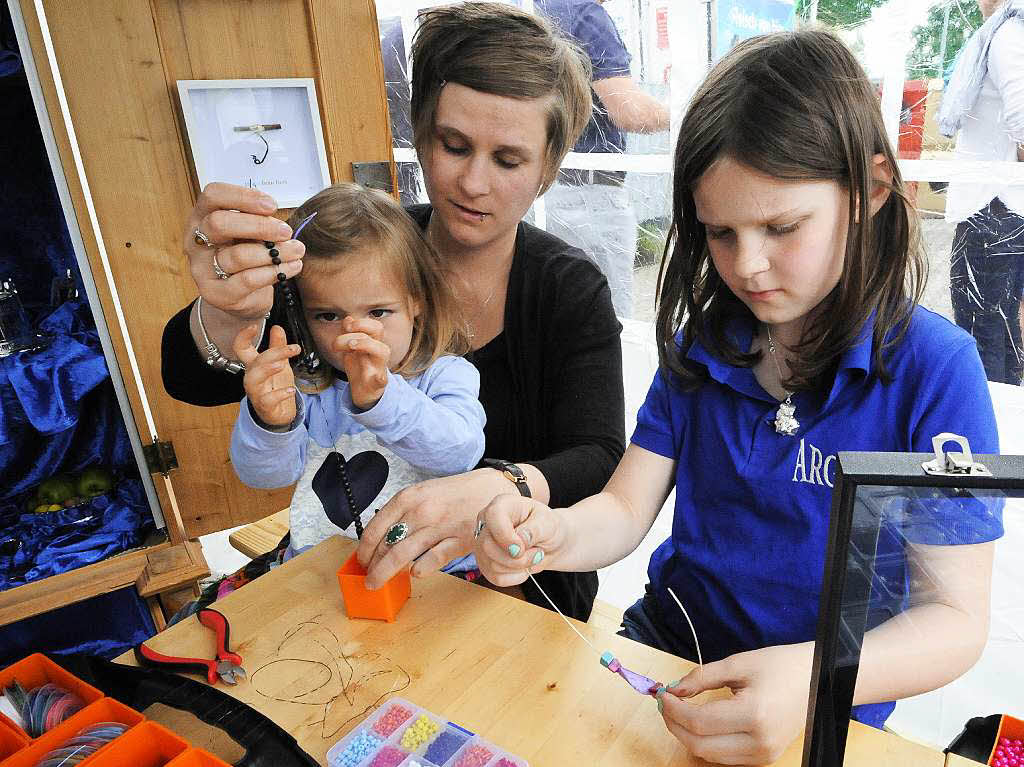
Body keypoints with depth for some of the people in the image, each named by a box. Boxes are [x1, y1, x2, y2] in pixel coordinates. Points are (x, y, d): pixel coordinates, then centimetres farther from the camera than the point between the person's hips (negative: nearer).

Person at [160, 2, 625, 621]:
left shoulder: (573, 289, -8)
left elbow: (600, 461, -17)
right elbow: (197, 382, -12)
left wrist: (501, 489, -39)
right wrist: (231, 314, -36)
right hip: (366, 572, 1)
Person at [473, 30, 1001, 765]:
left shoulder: (933, 367, -14)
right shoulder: (701, 342, -2)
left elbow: (955, 617, -14)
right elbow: (624, 510, -4)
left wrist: (812, 677, -32)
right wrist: (548, 535, -26)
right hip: (665, 642, 3)